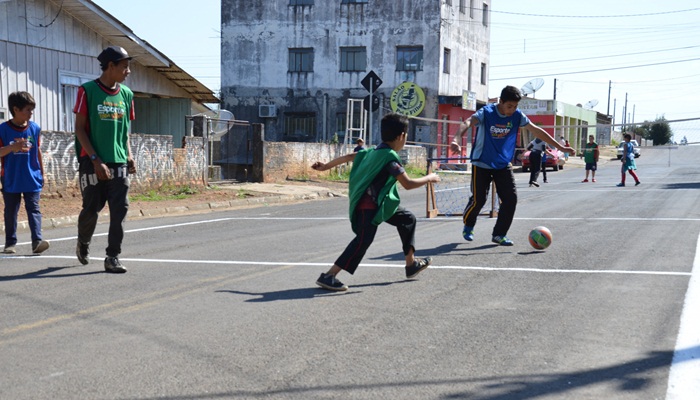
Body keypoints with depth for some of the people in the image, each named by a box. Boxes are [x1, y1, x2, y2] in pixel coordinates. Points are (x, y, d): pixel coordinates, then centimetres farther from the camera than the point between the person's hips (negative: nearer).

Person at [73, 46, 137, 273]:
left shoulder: (126, 94, 11)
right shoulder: (88, 90, -4)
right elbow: (79, 129, -7)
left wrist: (129, 157, 5)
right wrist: (96, 160, -14)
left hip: (119, 163, 4)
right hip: (92, 162, -4)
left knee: (120, 210, -4)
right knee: (92, 208, 4)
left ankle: (113, 258, 1)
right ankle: (83, 242, 33)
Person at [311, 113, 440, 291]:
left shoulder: (375, 151, 9)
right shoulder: (390, 157, -19)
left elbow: (348, 157, 14)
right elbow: (408, 184, -21)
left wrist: (325, 166, 22)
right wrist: (430, 178, -7)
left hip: (381, 203, 11)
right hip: (369, 206, -11)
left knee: (408, 218, 20)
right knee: (363, 240, -16)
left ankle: (411, 264, 30)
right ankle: (328, 276, -18)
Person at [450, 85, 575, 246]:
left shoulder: (517, 116, -6)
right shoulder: (486, 112, -19)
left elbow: (537, 131, 2)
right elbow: (467, 123, -36)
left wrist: (560, 147, 2)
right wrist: (456, 140, -57)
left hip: (503, 164, 4)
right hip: (482, 163, -4)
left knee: (511, 198, -8)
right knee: (478, 199, -6)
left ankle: (499, 234, 7)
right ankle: (468, 226, 26)